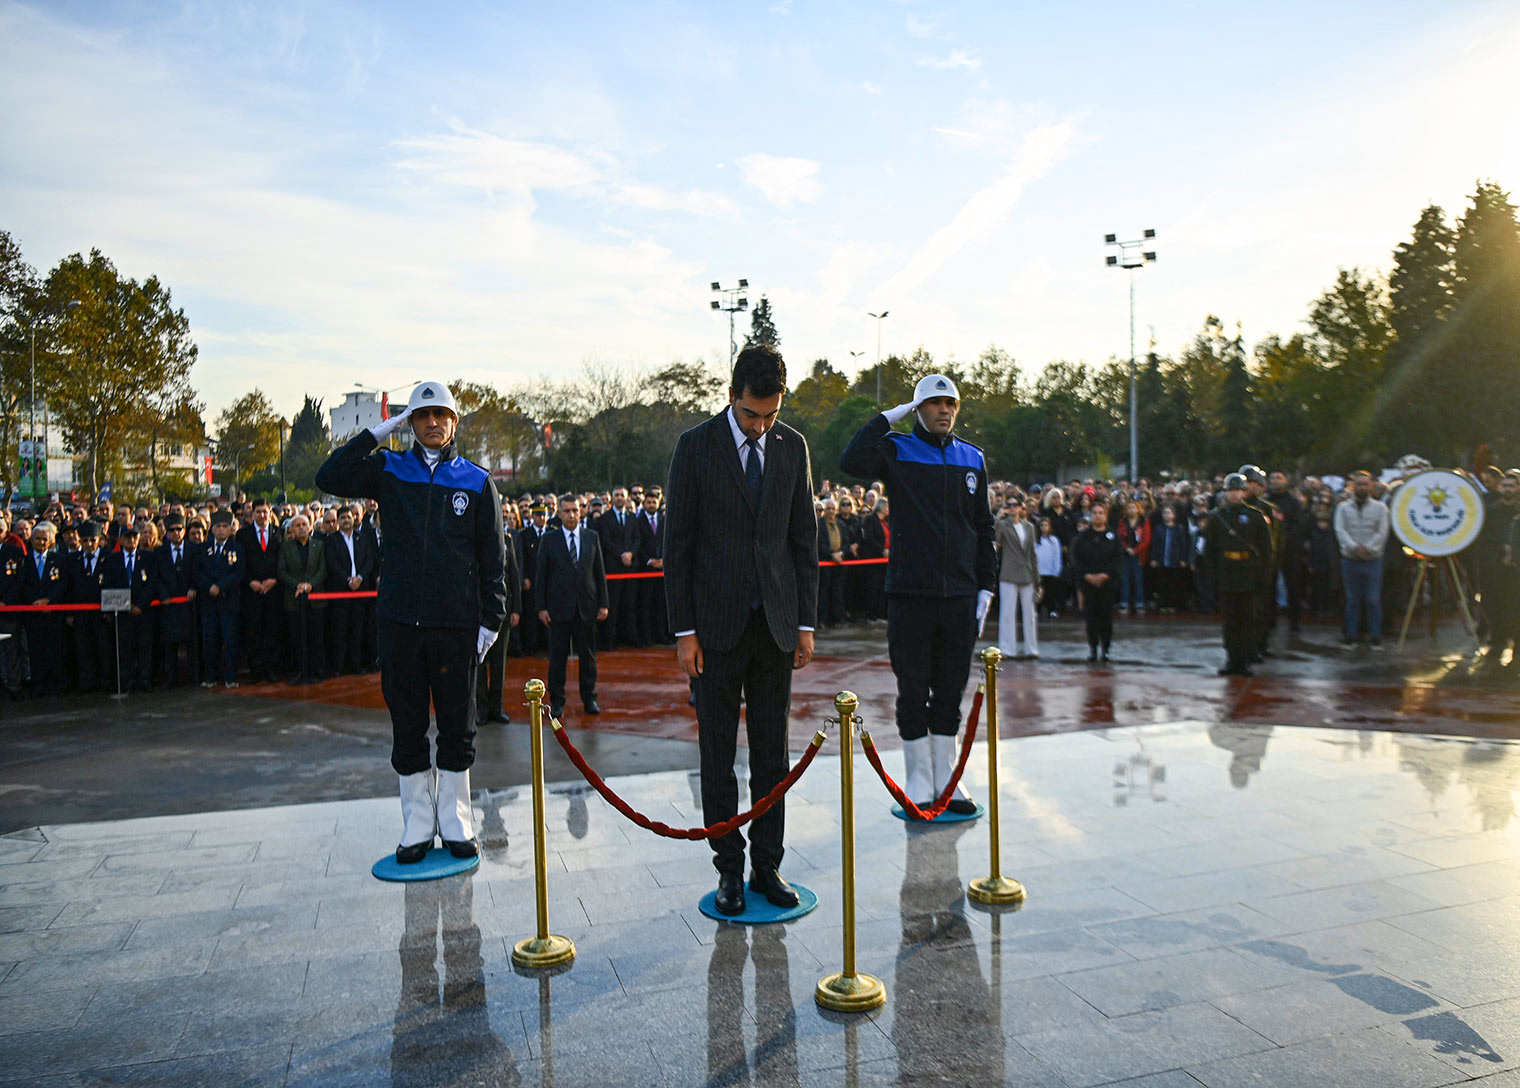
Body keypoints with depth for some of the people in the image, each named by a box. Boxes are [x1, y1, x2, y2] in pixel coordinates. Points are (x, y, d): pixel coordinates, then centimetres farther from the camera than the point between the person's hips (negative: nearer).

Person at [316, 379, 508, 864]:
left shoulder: (477, 482, 5)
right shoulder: (389, 470, 9)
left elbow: (493, 557, 4)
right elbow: (329, 478, -6)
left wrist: (491, 619, -2)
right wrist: (378, 433, -5)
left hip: (457, 624, -1)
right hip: (399, 623, 1)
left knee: (457, 727, 8)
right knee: (407, 727, 8)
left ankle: (455, 821, 22)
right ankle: (418, 826, 20)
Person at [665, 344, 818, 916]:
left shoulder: (792, 446, 6)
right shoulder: (695, 446, -4)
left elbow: (804, 539, 9)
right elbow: (678, 544, -4)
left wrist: (806, 622, 4)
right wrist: (684, 631, -8)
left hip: (776, 622, 3)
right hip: (717, 623, -3)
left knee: (772, 752, 8)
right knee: (717, 754, 5)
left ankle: (767, 865, 20)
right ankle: (730, 869, 17)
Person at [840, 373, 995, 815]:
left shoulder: (972, 459, 12)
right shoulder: (897, 451, 1)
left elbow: (983, 527, 15)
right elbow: (851, 461, -20)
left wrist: (986, 587, 9)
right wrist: (889, 416, -10)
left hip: (960, 596, 4)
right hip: (910, 594, -3)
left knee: (950, 691, 11)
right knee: (913, 691, 5)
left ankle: (946, 780, 22)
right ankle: (919, 782, 17)